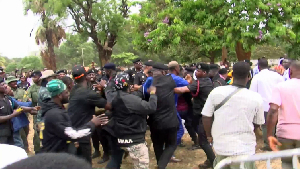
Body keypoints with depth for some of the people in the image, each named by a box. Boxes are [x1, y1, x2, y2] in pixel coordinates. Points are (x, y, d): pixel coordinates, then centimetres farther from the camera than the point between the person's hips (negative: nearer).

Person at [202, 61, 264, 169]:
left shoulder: (216, 92, -9)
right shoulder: (256, 98, -10)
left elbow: (206, 117, -2)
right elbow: (257, 124, 4)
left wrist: (209, 135, 16)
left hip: (221, 145, 2)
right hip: (244, 148, -2)